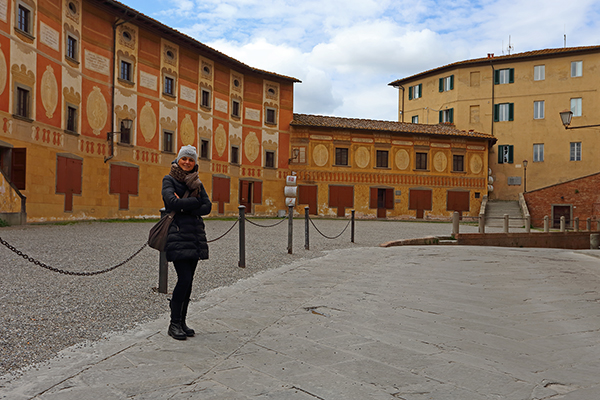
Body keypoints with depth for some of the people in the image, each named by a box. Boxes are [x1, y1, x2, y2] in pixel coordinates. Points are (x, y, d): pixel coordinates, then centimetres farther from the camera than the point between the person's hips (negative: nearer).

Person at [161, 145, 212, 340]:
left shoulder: (197, 183, 17)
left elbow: (207, 207, 4)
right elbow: (172, 202, -16)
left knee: (188, 280, 6)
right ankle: (174, 323, -1)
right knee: (184, 278, -12)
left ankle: (182, 322, 15)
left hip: (195, 235, 6)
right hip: (178, 234, -5)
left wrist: (185, 206, -10)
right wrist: (195, 201, -8)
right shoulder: (169, 180, 2)